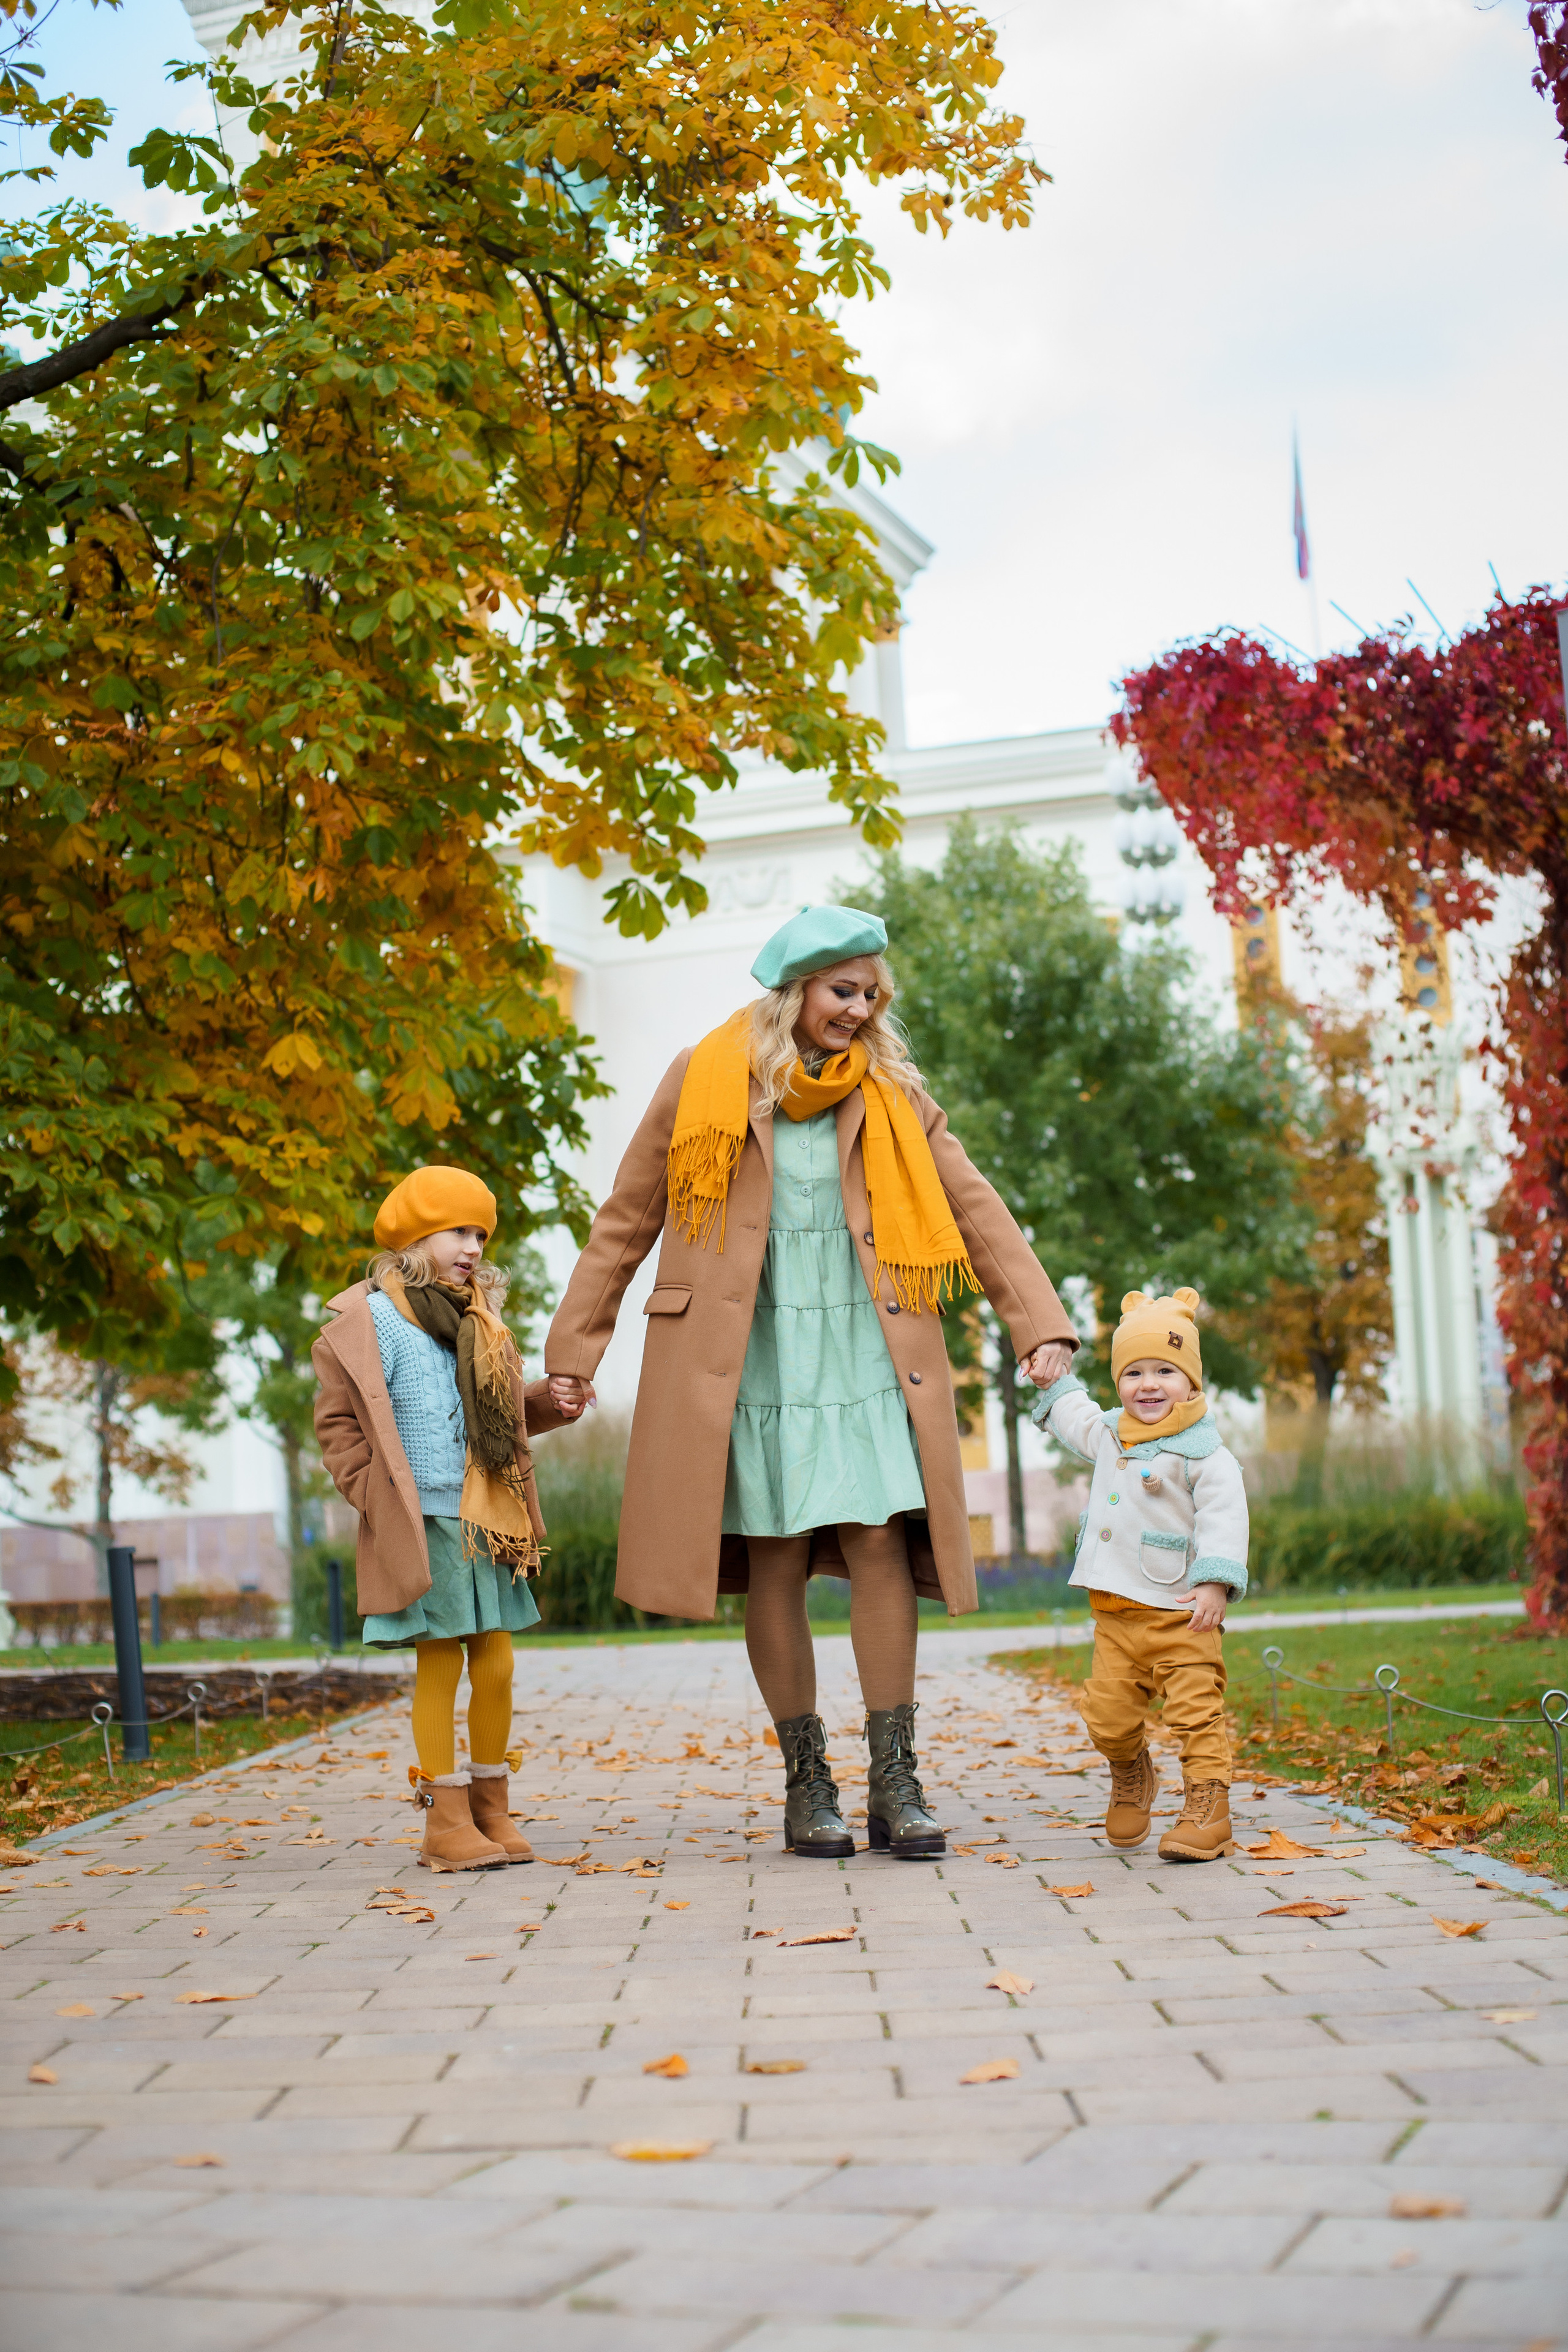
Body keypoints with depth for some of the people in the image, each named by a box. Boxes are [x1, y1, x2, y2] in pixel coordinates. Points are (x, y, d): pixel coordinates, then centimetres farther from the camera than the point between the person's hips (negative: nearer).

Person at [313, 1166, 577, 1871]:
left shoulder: (480, 1322, 15)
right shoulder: (374, 1318, -6)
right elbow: (338, 1420, -5)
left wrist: (549, 1402, 5)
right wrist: (377, 1497, -11)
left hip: (487, 1524, 6)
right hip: (425, 1526, -6)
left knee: (496, 1667, 8)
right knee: (440, 1669, -2)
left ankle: (492, 1811, 20)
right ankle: (447, 1820, 6)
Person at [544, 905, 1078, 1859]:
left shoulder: (889, 1091, 9)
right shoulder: (703, 1083, 2)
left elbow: (974, 1208, 7)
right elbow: (626, 1223, 8)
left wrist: (1042, 1323, -3)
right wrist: (574, 1349, 6)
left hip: (865, 1355, 2)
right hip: (750, 1361, -1)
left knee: (880, 1543, -8)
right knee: (775, 1564, -1)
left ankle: (896, 1784, 0)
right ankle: (806, 1781, 11)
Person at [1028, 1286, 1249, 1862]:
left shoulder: (1203, 1453, -9)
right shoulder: (1110, 1435, 12)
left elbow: (1224, 1517, -16)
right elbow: (1075, 1421, 36)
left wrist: (1215, 1581, -25)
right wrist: (1053, 1384, 30)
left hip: (1181, 1616, -6)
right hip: (1116, 1616, 6)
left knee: (1196, 1715, -9)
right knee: (1107, 1717, 5)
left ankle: (1206, 1810, -3)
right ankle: (1131, 1775, 33)